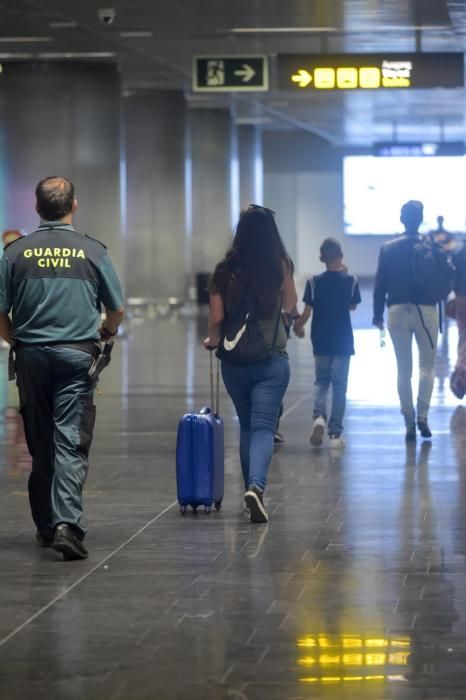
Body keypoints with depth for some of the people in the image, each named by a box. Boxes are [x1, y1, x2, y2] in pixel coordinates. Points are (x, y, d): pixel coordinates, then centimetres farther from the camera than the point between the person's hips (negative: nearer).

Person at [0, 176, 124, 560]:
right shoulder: (92, 251, -2)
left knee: (41, 445, 13)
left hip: (31, 356, 2)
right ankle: (66, 524, -20)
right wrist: (105, 333, 27)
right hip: (77, 354, -2)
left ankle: (46, 525, 21)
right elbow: (117, 310, 6)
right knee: (71, 443, -5)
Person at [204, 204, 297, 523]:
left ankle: (253, 487, 27)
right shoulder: (281, 266, -5)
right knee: (263, 427, -6)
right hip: (272, 360, -2)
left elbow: (216, 317, -2)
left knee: (247, 425, 19)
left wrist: (213, 340, 17)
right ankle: (256, 486, -28)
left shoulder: (225, 271, -3)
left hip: (234, 362, 2)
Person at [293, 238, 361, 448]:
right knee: (339, 386, 5)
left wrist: (298, 327, 13)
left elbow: (306, 312, -7)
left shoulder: (314, 283, -7)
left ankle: (319, 416, -12)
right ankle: (335, 434, 4)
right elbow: (352, 306, 8)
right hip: (343, 341, -1)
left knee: (321, 382, 15)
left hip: (321, 342, 1)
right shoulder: (350, 281, -7)